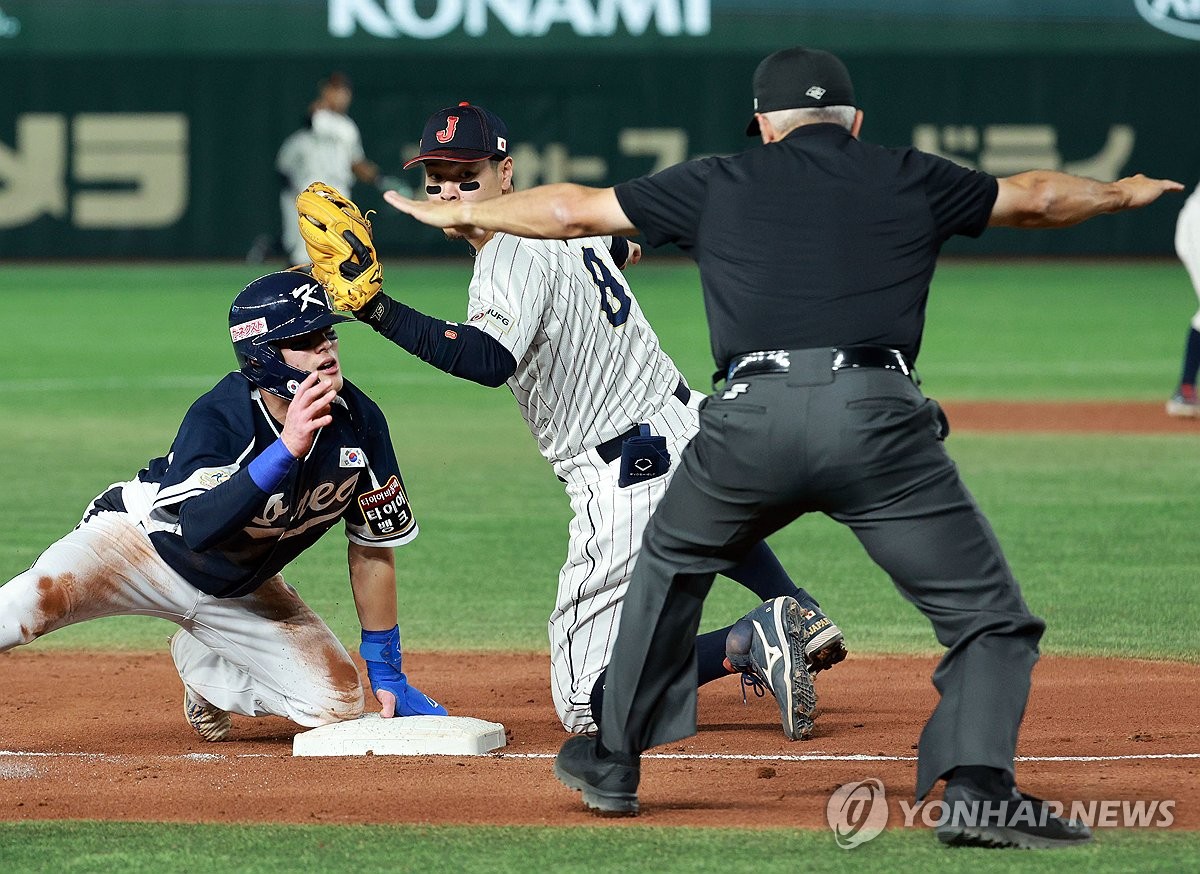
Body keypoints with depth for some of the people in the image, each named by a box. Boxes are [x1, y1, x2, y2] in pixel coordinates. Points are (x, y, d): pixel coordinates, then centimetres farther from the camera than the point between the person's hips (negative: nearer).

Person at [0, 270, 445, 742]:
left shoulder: (359, 421, -15)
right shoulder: (218, 416, -29)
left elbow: (374, 543, -3)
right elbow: (198, 528, -44)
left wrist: (387, 672, 0)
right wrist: (286, 450, -52)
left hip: (239, 589, 6)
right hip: (145, 541, -6)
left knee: (337, 702, -5)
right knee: (47, 594, -34)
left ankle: (202, 666, 20)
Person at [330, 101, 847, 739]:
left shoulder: (508, 264, -19)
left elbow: (490, 360, -40)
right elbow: (627, 245, 31)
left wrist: (379, 311, -47)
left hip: (625, 483, -9)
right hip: (689, 427, 9)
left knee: (587, 702, -2)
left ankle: (751, 642, -19)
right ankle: (802, 618, 26)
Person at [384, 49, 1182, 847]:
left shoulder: (721, 183, 21)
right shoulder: (911, 180, 20)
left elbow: (572, 210, 27)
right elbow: (1034, 198, 33)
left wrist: (460, 213, 42)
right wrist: (1120, 194, 54)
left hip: (751, 421, 2)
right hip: (877, 418, -2)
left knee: (672, 563, 30)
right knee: (989, 616, 6)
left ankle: (614, 762, 37)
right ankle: (978, 789, -15)